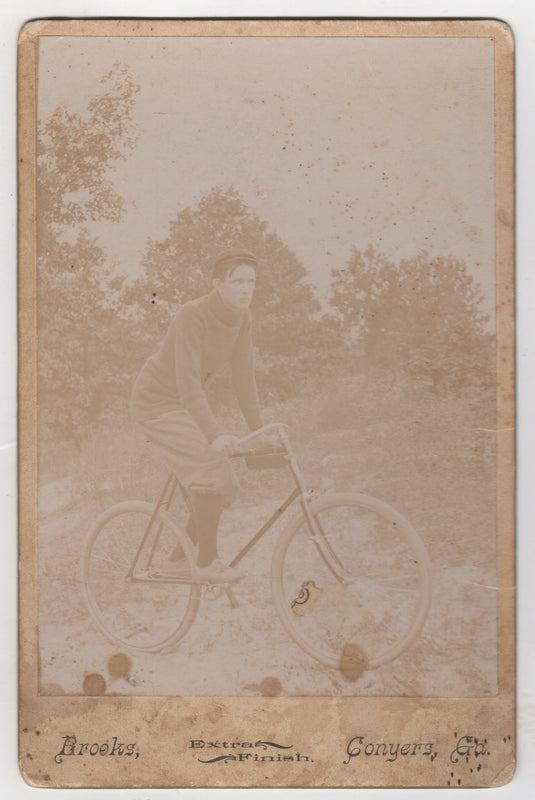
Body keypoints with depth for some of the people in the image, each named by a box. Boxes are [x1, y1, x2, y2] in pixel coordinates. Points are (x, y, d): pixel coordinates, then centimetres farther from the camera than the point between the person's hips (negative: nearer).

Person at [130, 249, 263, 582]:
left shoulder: (242, 317, -5)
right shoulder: (192, 315, -28)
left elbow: (244, 376, -1)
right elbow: (188, 383, -34)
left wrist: (260, 430, -3)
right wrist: (214, 434, -43)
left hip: (188, 404, 8)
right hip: (157, 401, -8)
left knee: (225, 486, 4)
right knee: (211, 464, -27)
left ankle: (181, 554, 23)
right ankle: (208, 560, -16)